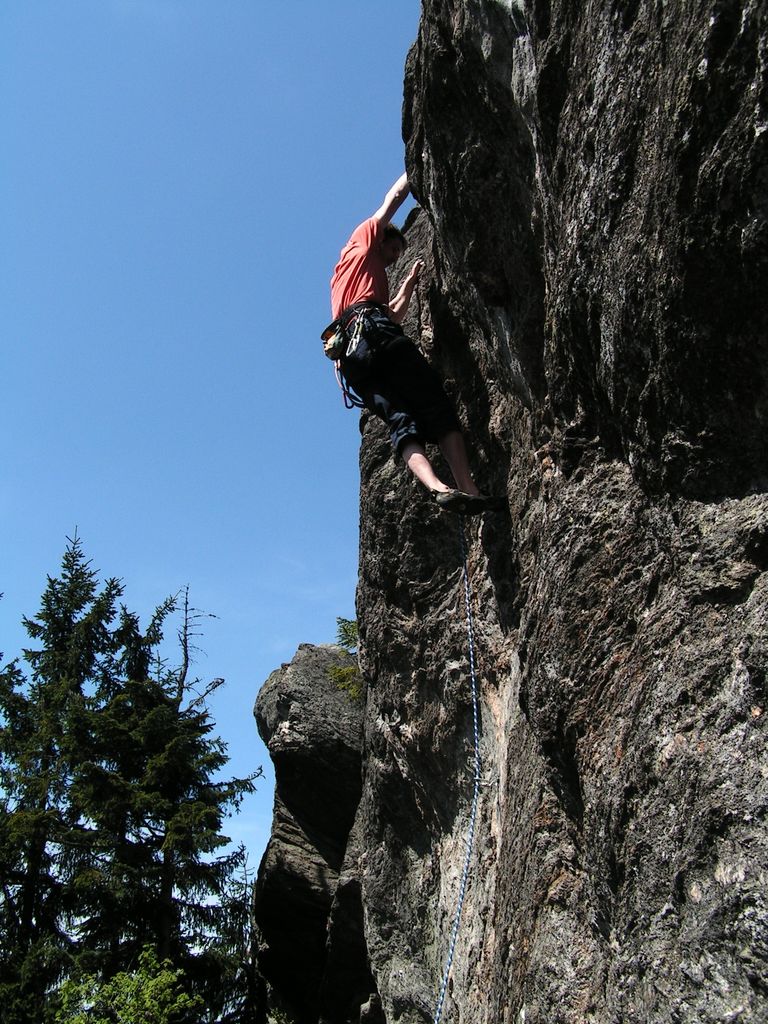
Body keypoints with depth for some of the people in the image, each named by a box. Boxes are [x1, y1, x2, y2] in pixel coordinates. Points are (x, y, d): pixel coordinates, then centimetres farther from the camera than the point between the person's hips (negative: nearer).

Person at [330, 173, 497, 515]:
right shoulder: (361, 242, 25)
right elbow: (393, 198, 26)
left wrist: (409, 282, 47)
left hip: (351, 358, 7)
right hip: (373, 332, -7)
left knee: (400, 420, -13)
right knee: (437, 407, -14)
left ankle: (437, 487, -36)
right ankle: (467, 488, -29)